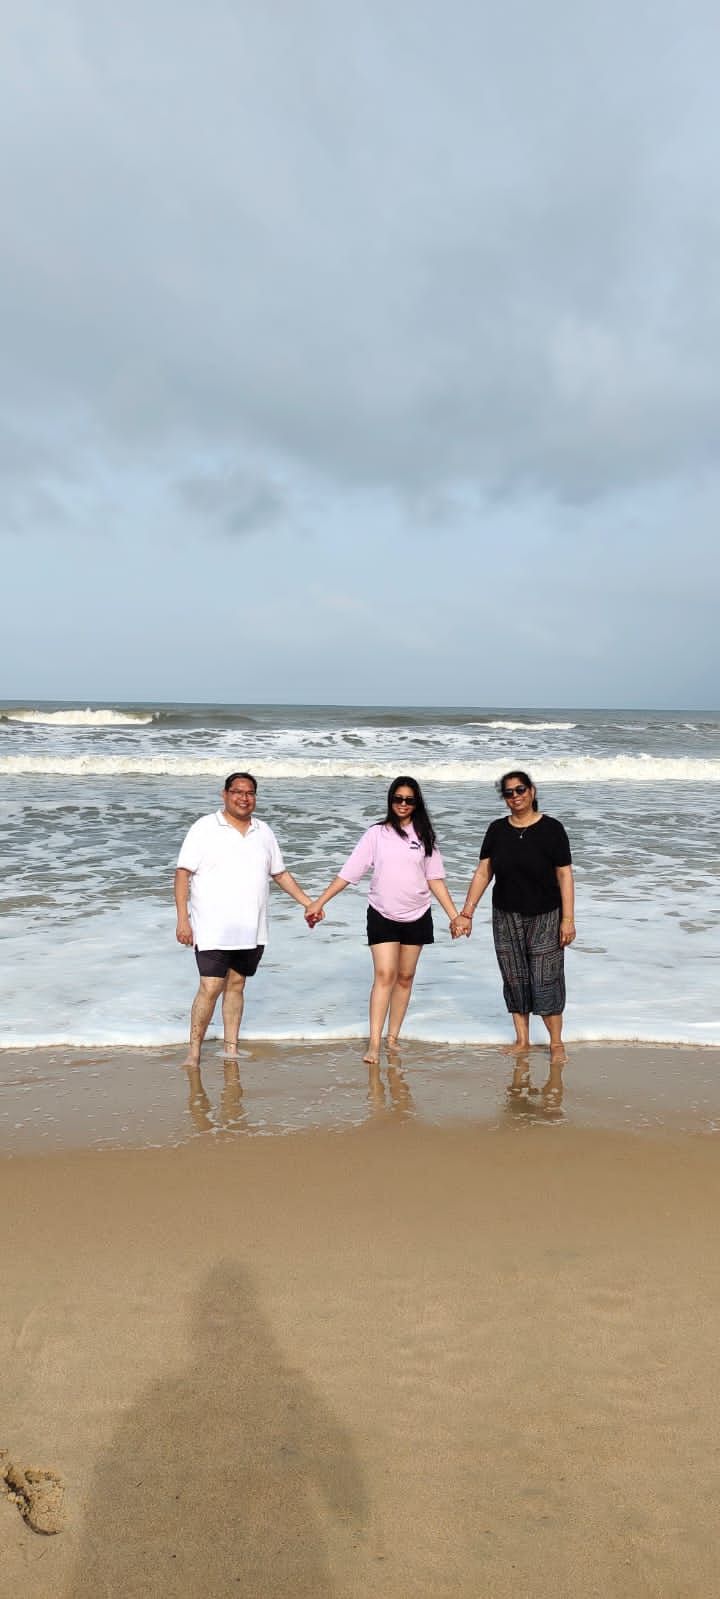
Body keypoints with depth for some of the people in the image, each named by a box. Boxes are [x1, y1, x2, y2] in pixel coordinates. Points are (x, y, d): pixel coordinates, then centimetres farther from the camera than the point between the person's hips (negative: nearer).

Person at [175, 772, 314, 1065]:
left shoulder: (264, 832, 10)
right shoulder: (205, 828, -4)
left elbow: (280, 874, 18)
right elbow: (183, 873, -6)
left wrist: (309, 903, 11)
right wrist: (183, 918, -14)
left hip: (251, 930, 4)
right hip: (213, 929, -4)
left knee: (236, 985, 11)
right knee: (210, 988, -6)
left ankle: (231, 1050, 21)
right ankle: (193, 1052, 7)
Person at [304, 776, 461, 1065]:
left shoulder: (424, 836, 3)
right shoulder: (376, 834, -3)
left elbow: (435, 880, 6)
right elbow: (348, 872, -5)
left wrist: (455, 915, 1)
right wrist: (319, 902, -11)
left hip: (416, 917, 3)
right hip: (382, 916, -2)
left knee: (405, 977, 8)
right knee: (384, 975, -11)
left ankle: (393, 1038, 20)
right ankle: (374, 1044, -10)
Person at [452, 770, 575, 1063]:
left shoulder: (551, 829, -7)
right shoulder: (497, 830, 3)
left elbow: (564, 875, -7)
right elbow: (482, 873, 4)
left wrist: (568, 918, -11)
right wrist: (466, 913, -1)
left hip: (544, 917, -3)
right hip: (506, 917, 4)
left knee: (546, 979, -4)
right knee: (514, 979, 9)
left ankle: (556, 1043, 11)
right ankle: (522, 1039, 23)